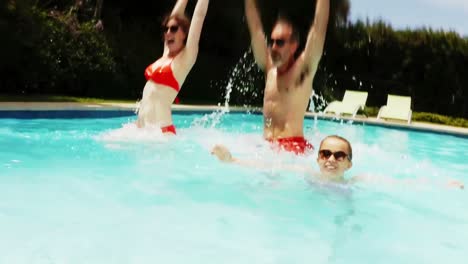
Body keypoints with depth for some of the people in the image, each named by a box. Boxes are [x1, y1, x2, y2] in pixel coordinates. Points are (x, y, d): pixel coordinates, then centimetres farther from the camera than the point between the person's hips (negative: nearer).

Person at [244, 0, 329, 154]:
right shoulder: (269, 68, 15)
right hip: (267, 146, 6)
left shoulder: (302, 69, 1)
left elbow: (319, 26, -5)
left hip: (294, 147, -6)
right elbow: (255, 27, 16)